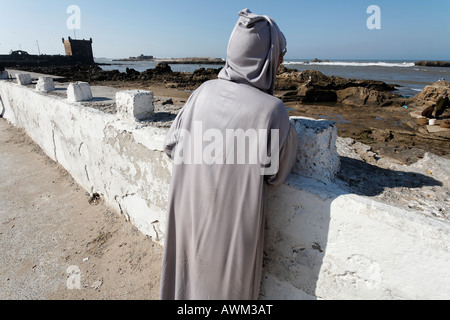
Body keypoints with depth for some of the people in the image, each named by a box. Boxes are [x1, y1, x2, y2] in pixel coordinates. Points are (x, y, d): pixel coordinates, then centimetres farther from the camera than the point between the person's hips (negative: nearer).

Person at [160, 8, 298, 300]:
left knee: (191, 276, 29)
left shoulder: (205, 90, -8)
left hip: (189, 213, 4)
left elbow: (173, 144, 0)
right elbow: (277, 175, -7)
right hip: (232, 225, -3)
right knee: (228, 285, 25)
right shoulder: (272, 110, -21)